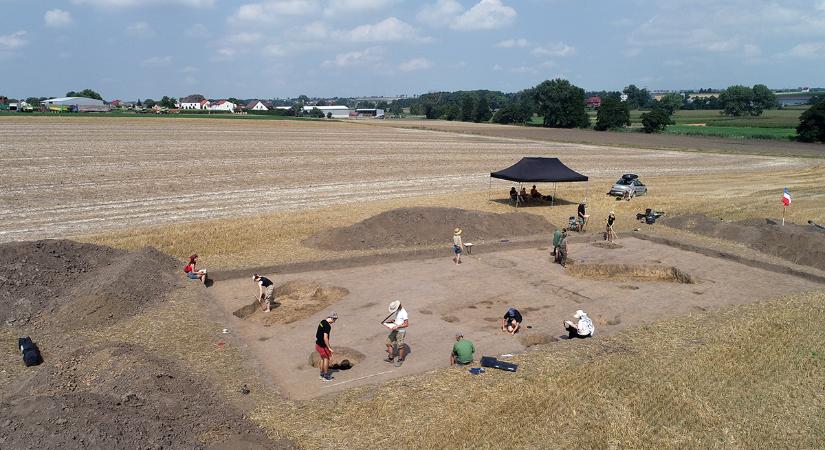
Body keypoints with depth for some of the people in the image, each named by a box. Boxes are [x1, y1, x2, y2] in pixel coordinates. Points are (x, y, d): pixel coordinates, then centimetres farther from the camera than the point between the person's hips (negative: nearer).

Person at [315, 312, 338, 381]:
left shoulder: (322, 322, 6)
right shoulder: (327, 326, -24)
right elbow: (325, 338, -29)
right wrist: (329, 348, -25)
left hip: (318, 343, 9)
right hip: (322, 346, -9)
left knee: (323, 358, 21)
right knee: (326, 358, 6)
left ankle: (322, 374, 31)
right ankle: (326, 376, 14)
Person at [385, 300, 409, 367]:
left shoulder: (403, 313, -22)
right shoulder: (397, 311, 6)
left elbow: (406, 324, -22)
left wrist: (397, 326, -25)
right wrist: (392, 322, 3)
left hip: (401, 332, -9)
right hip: (394, 330, 9)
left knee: (400, 346, 2)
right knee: (389, 343, 9)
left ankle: (400, 360, 19)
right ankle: (391, 358, 21)